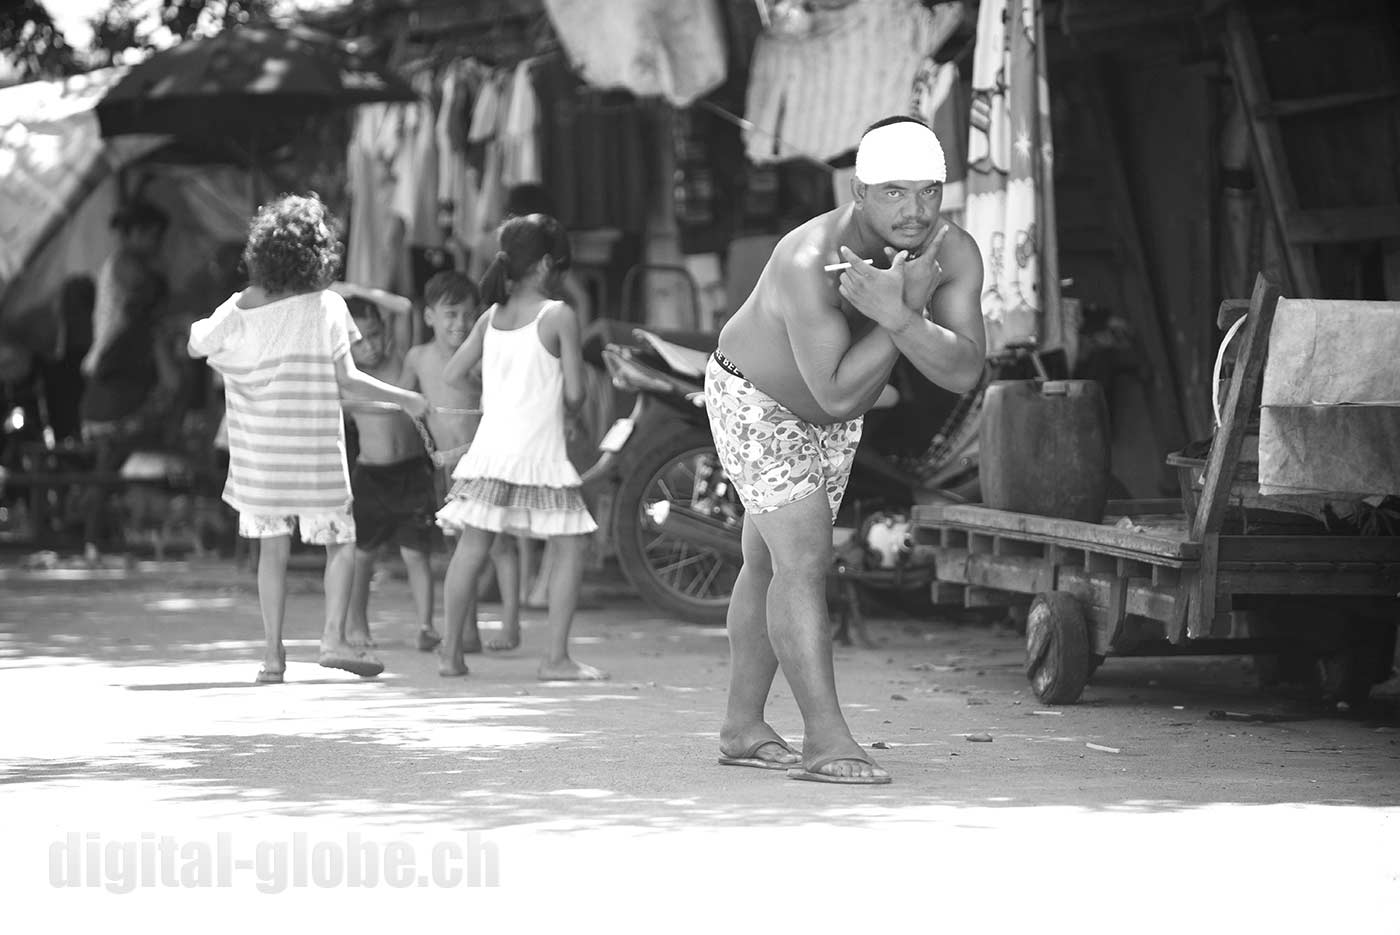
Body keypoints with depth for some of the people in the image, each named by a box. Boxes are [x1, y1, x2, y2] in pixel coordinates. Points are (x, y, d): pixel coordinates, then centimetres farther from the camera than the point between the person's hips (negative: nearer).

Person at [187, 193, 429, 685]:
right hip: (314, 449, -3)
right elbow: (346, 379, -10)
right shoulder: (326, 305, -9)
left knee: (273, 549, 8)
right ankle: (334, 636, -6)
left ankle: (273, 652, 3)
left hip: (259, 450, 3)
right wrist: (404, 398, 1)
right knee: (341, 541, 8)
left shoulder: (240, 308, -1)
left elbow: (195, 345, 10)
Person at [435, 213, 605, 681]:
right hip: (539, 451, -5)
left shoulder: (492, 317, 8)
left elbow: (450, 375, 10)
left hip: (490, 446, 5)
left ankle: (452, 651, 9)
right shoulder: (559, 316, -6)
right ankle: (556, 656, -2)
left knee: (472, 546, 8)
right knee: (571, 547, 4)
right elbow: (575, 393, -7)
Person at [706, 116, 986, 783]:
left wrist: (895, 314, -46)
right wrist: (909, 305, -41)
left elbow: (963, 372, -32)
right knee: (804, 563, -18)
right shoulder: (811, 264, -38)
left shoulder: (955, 255, -21)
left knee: (768, 566, 16)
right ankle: (827, 741, -20)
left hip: (829, 414, 7)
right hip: (755, 402, -7)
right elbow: (838, 394, -39)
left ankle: (742, 728, 25)